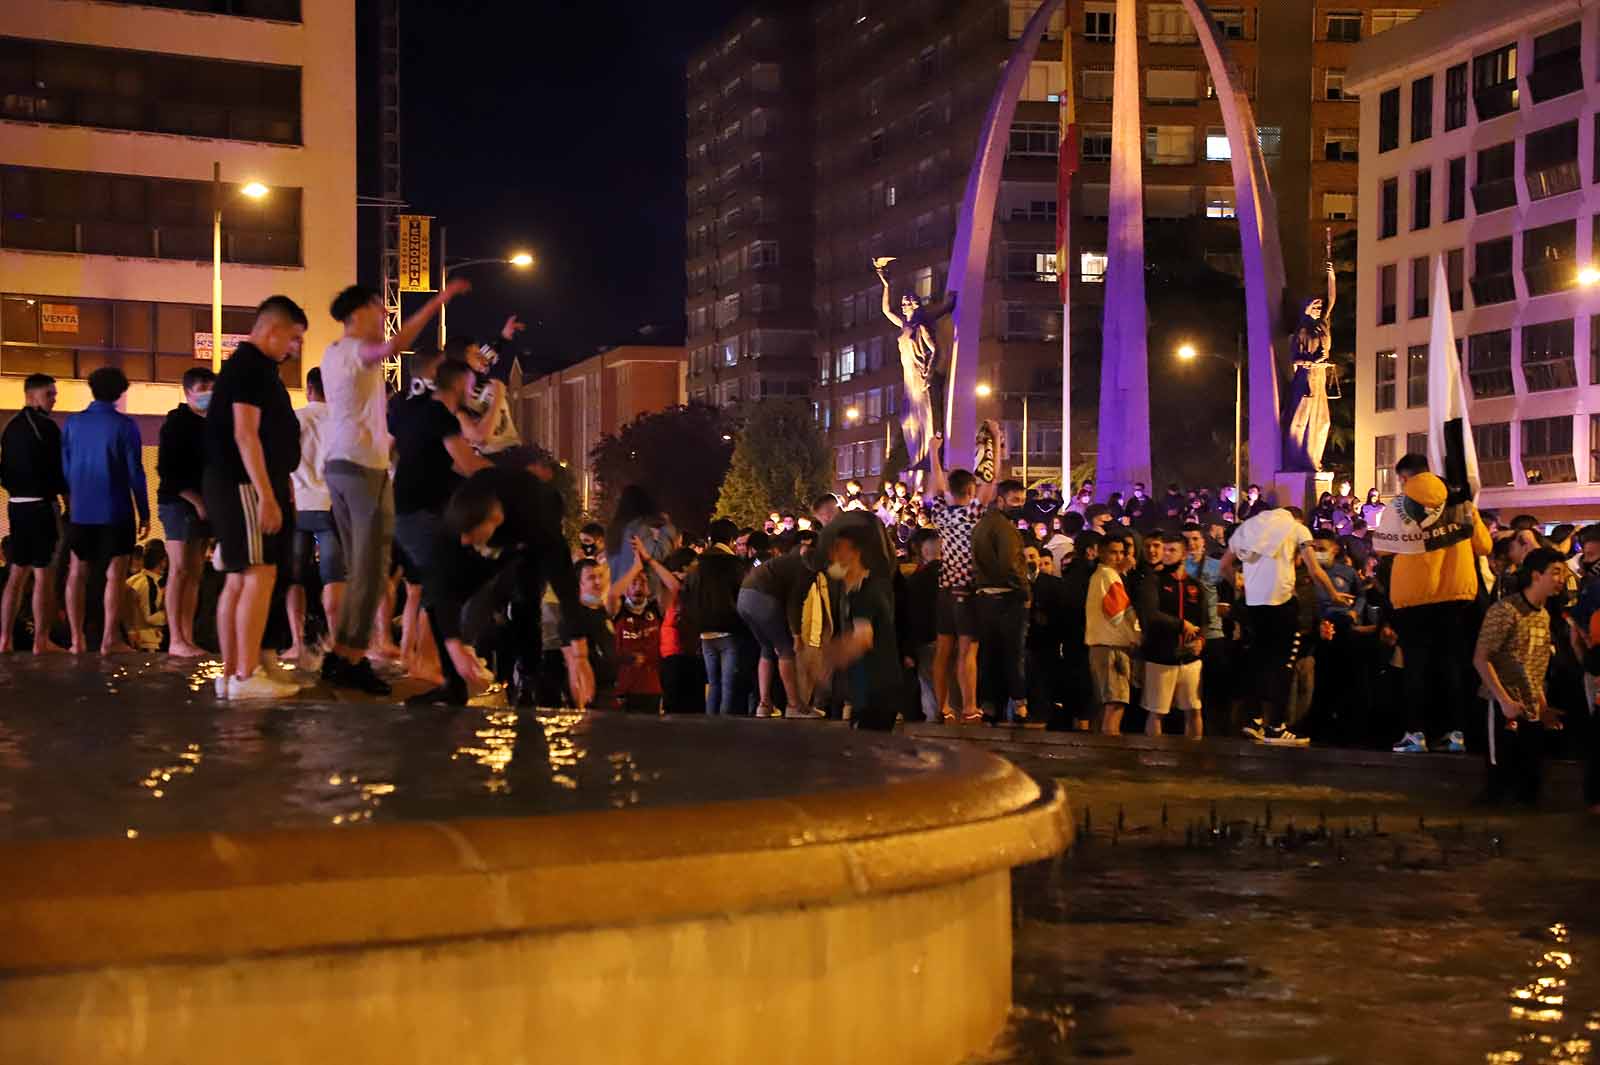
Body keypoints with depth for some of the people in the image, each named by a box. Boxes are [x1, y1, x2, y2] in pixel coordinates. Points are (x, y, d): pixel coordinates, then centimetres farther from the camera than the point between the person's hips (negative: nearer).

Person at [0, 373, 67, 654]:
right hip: (41, 505, -8)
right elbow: (56, 469, -13)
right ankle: (41, 641, -6)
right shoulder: (45, 425, -11)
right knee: (44, 574, -5)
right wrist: (68, 500, -3)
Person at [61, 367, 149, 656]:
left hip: (81, 510, 4)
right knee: (115, 574, 0)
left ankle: (77, 638, 9)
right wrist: (144, 512, -1)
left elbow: (65, 468, 10)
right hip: (116, 511, -4)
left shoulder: (73, 423, 4)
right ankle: (110, 639, -5)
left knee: (78, 572, 12)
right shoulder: (124, 425, -9)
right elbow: (135, 472, -8)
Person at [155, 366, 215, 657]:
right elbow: (167, 470, -12)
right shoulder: (177, 423, -5)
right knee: (179, 570, -9)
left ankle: (188, 638, 6)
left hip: (203, 505, 7)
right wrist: (195, 500, -15)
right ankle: (176, 641, -10)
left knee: (195, 573, 5)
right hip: (178, 503, -7)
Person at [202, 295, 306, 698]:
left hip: (241, 487, 11)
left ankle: (231, 673, 12)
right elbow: (245, 434, -21)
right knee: (259, 576, -12)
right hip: (246, 486, -11)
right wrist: (267, 495, -24)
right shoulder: (250, 367, -13)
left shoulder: (254, 366, 19)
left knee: (238, 580, 10)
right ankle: (247, 676, -14)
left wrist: (280, 486, 24)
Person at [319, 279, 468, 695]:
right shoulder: (357, 352, -11)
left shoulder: (332, 354, 15)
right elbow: (395, 345, -33)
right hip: (365, 467, -9)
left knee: (358, 568, 15)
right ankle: (352, 660, -8)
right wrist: (439, 300, -34)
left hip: (337, 465, 9)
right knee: (371, 572, -6)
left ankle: (339, 655, 14)